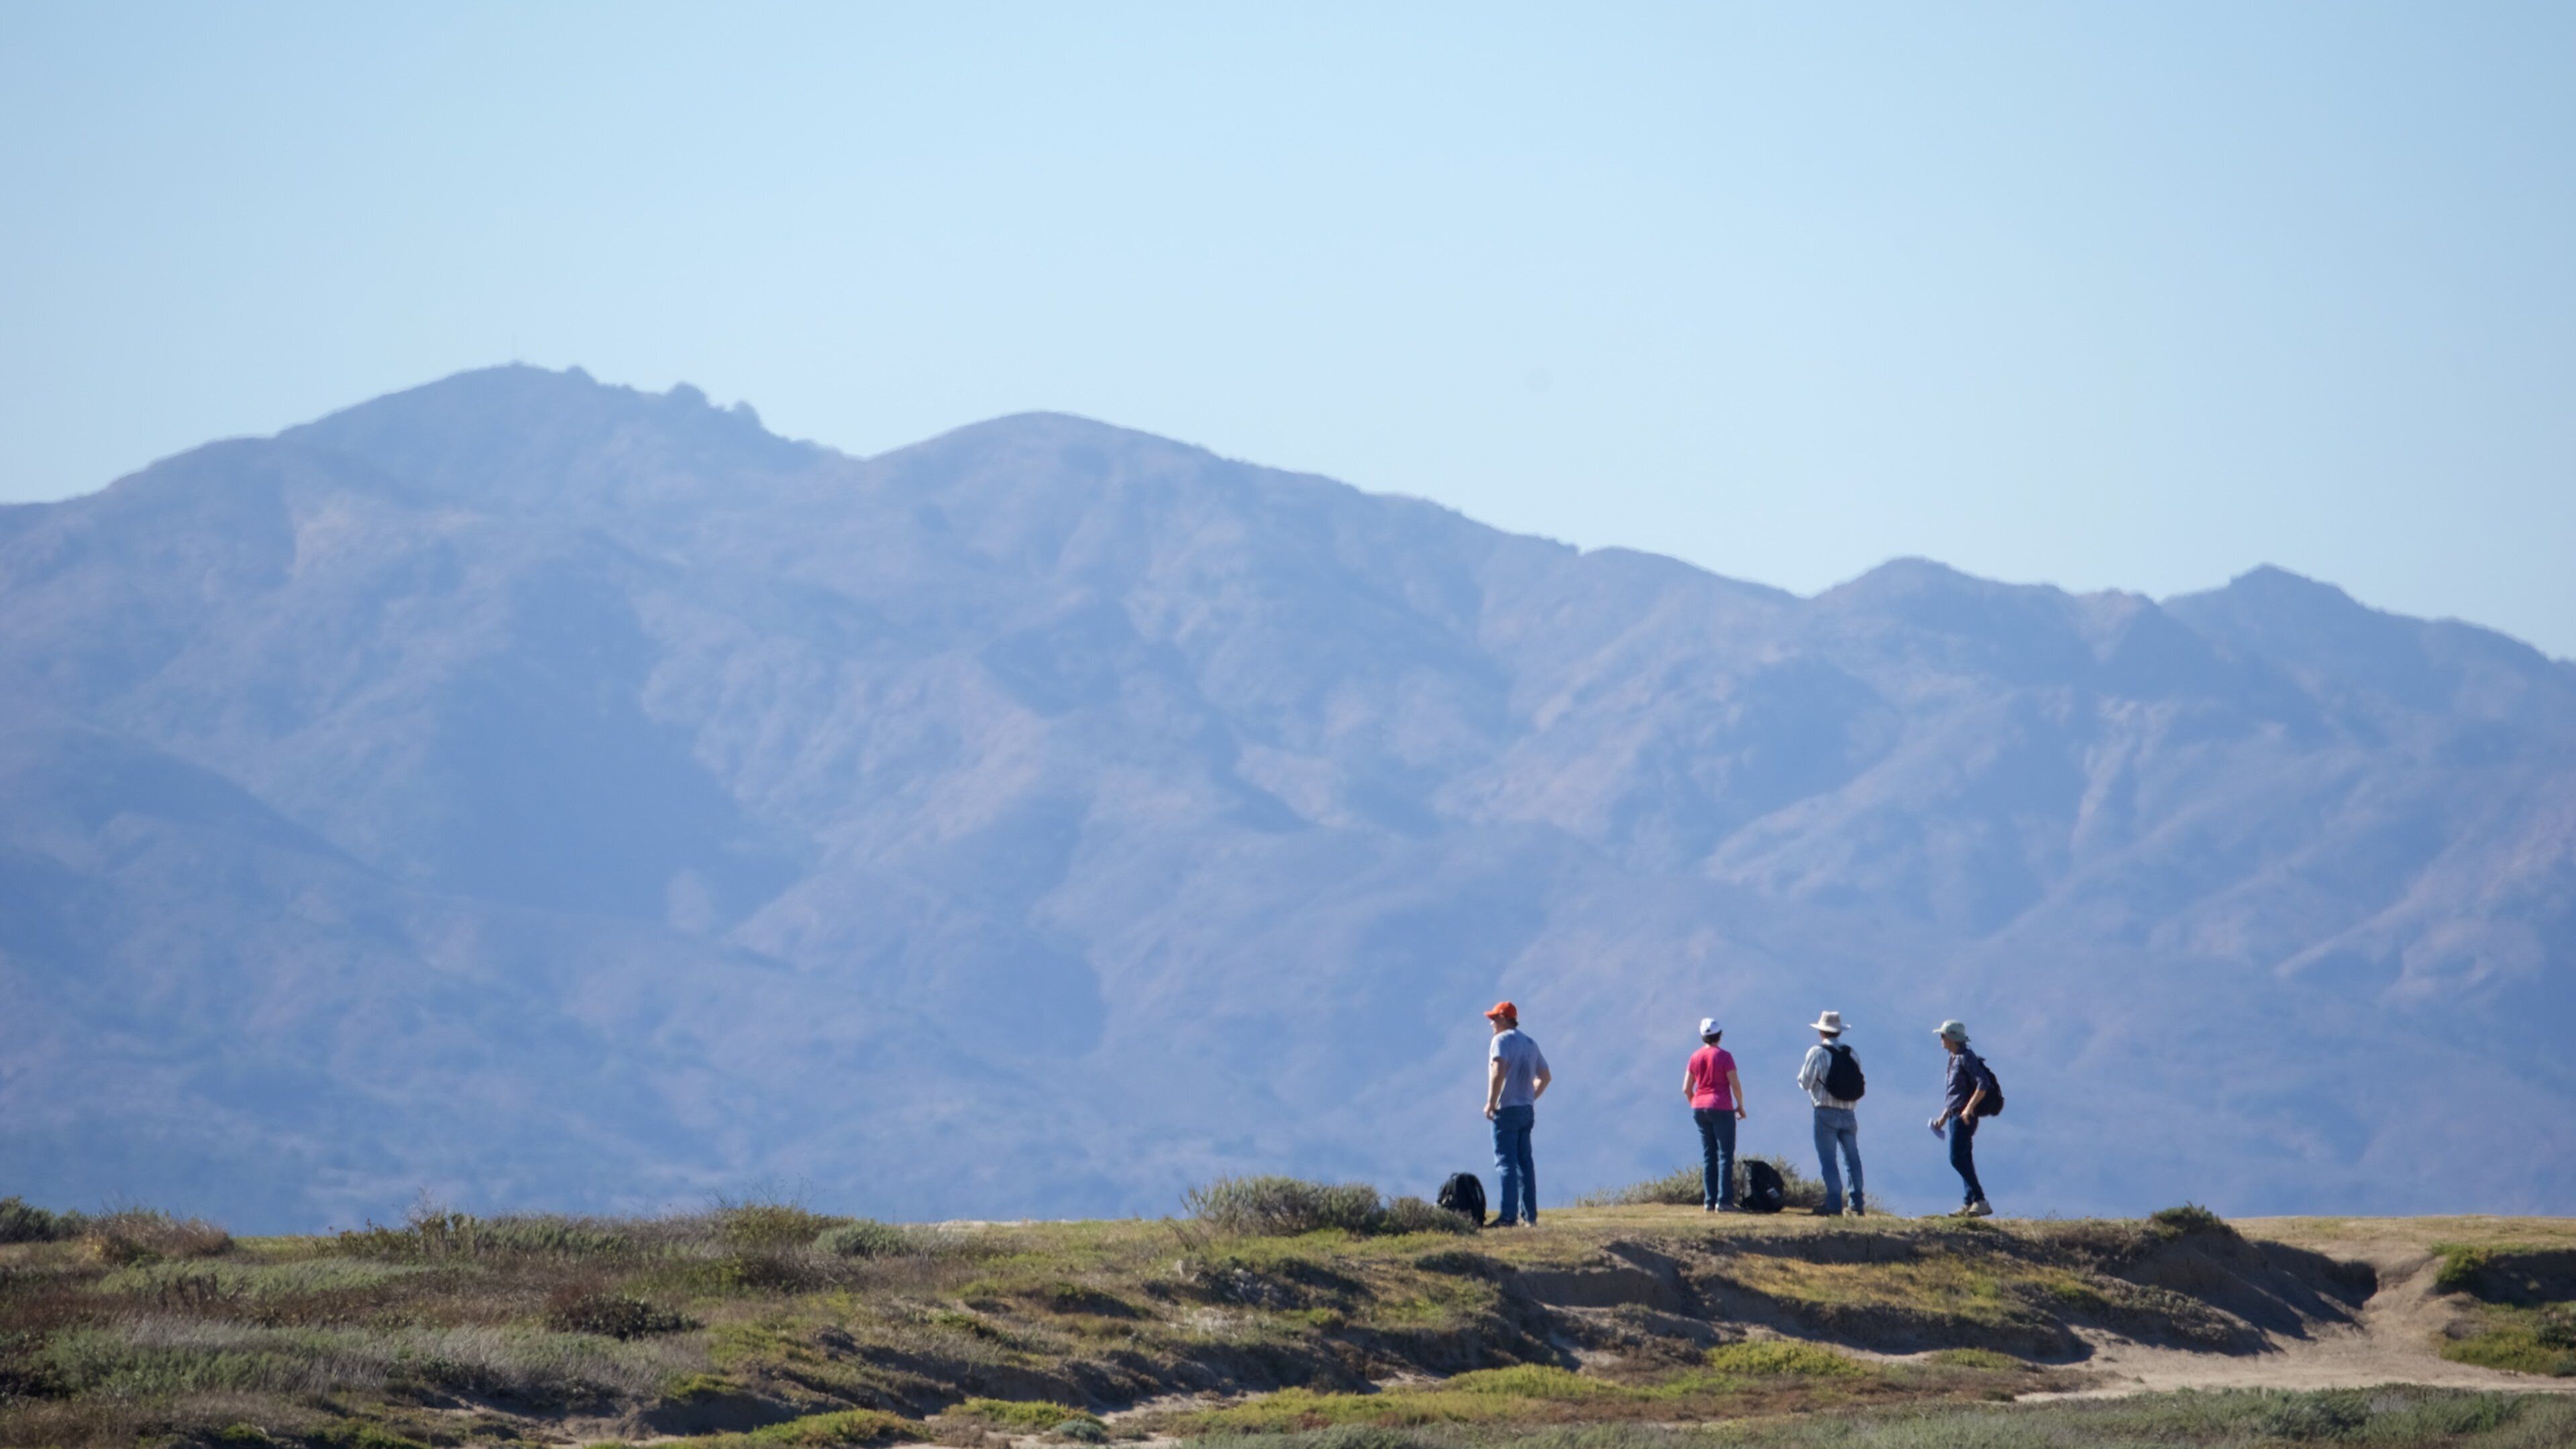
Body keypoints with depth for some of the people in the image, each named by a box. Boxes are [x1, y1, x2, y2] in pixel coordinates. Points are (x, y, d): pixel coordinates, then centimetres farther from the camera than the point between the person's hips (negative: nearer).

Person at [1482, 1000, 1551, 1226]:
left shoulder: (1502, 1039, -8)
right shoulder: (1530, 1043, 17)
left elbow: (1499, 1071, -23)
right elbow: (1545, 1077, 22)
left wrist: (1491, 1103, -18)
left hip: (1507, 1109, -8)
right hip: (1527, 1110, 8)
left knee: (1505, 1162, -9)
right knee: (1525, 1162, 12)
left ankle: (1508, 1215, -15)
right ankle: (1530, 1215, 11)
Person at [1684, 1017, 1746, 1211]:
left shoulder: (1695, 1057, 6)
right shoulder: (1724, 1056, -9)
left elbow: (1686, 1089, 7)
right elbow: (1735, 1084, -11)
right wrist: (1740, 1106, 3)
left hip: (1699, 1109, 5)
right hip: (1722, 1108, -5)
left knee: (1707, 1156, 9)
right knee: (1725, 1155, -2)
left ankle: (1709, 1201, 6)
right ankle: (1723, 1201, -8)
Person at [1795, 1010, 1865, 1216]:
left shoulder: (1817, 1053, -8)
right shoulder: (1851, 1054, 7)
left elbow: (1805, 1082, -8)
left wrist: (1802, 1070, 13)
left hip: (1826, 1112, -4)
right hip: (1848, 1113, 4)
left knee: (1828, 1160, -2)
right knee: (1852, 1158, 11)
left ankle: (1835, 1205, -8)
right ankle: (1857, 1205, 8)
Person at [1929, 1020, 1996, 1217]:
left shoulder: (1967, 1058, -12)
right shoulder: (1955, 1059, 18)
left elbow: (1983, 1084, -23)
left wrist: (1969, 1108, -26)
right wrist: (1944, 1117, 25)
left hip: (1964, 1117, -10)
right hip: (1956, 1117, 10)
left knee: (1957, 1159, -15)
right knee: (1964, 1160, 9)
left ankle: (1980, 1201, -17)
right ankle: (1970, 1204, 10)